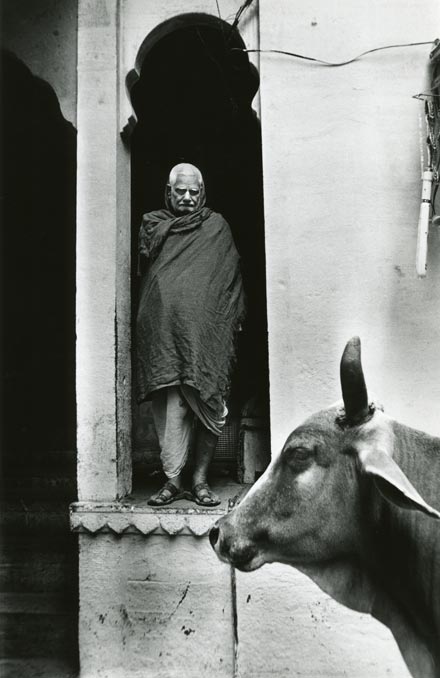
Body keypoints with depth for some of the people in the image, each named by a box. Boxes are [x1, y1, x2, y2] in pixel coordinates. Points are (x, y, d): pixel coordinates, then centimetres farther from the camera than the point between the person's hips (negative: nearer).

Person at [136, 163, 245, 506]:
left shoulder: (216, 226, 13)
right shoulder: (153, 225, 17)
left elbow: (231, 276, 10)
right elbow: (144, 269, 12)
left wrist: (232, 321, 3)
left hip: (205, 331, 0)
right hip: (163, 331, 1)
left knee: (209, 406, -3)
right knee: (170, 407, -3)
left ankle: (201, 479, 9)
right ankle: (173, 480, 5)